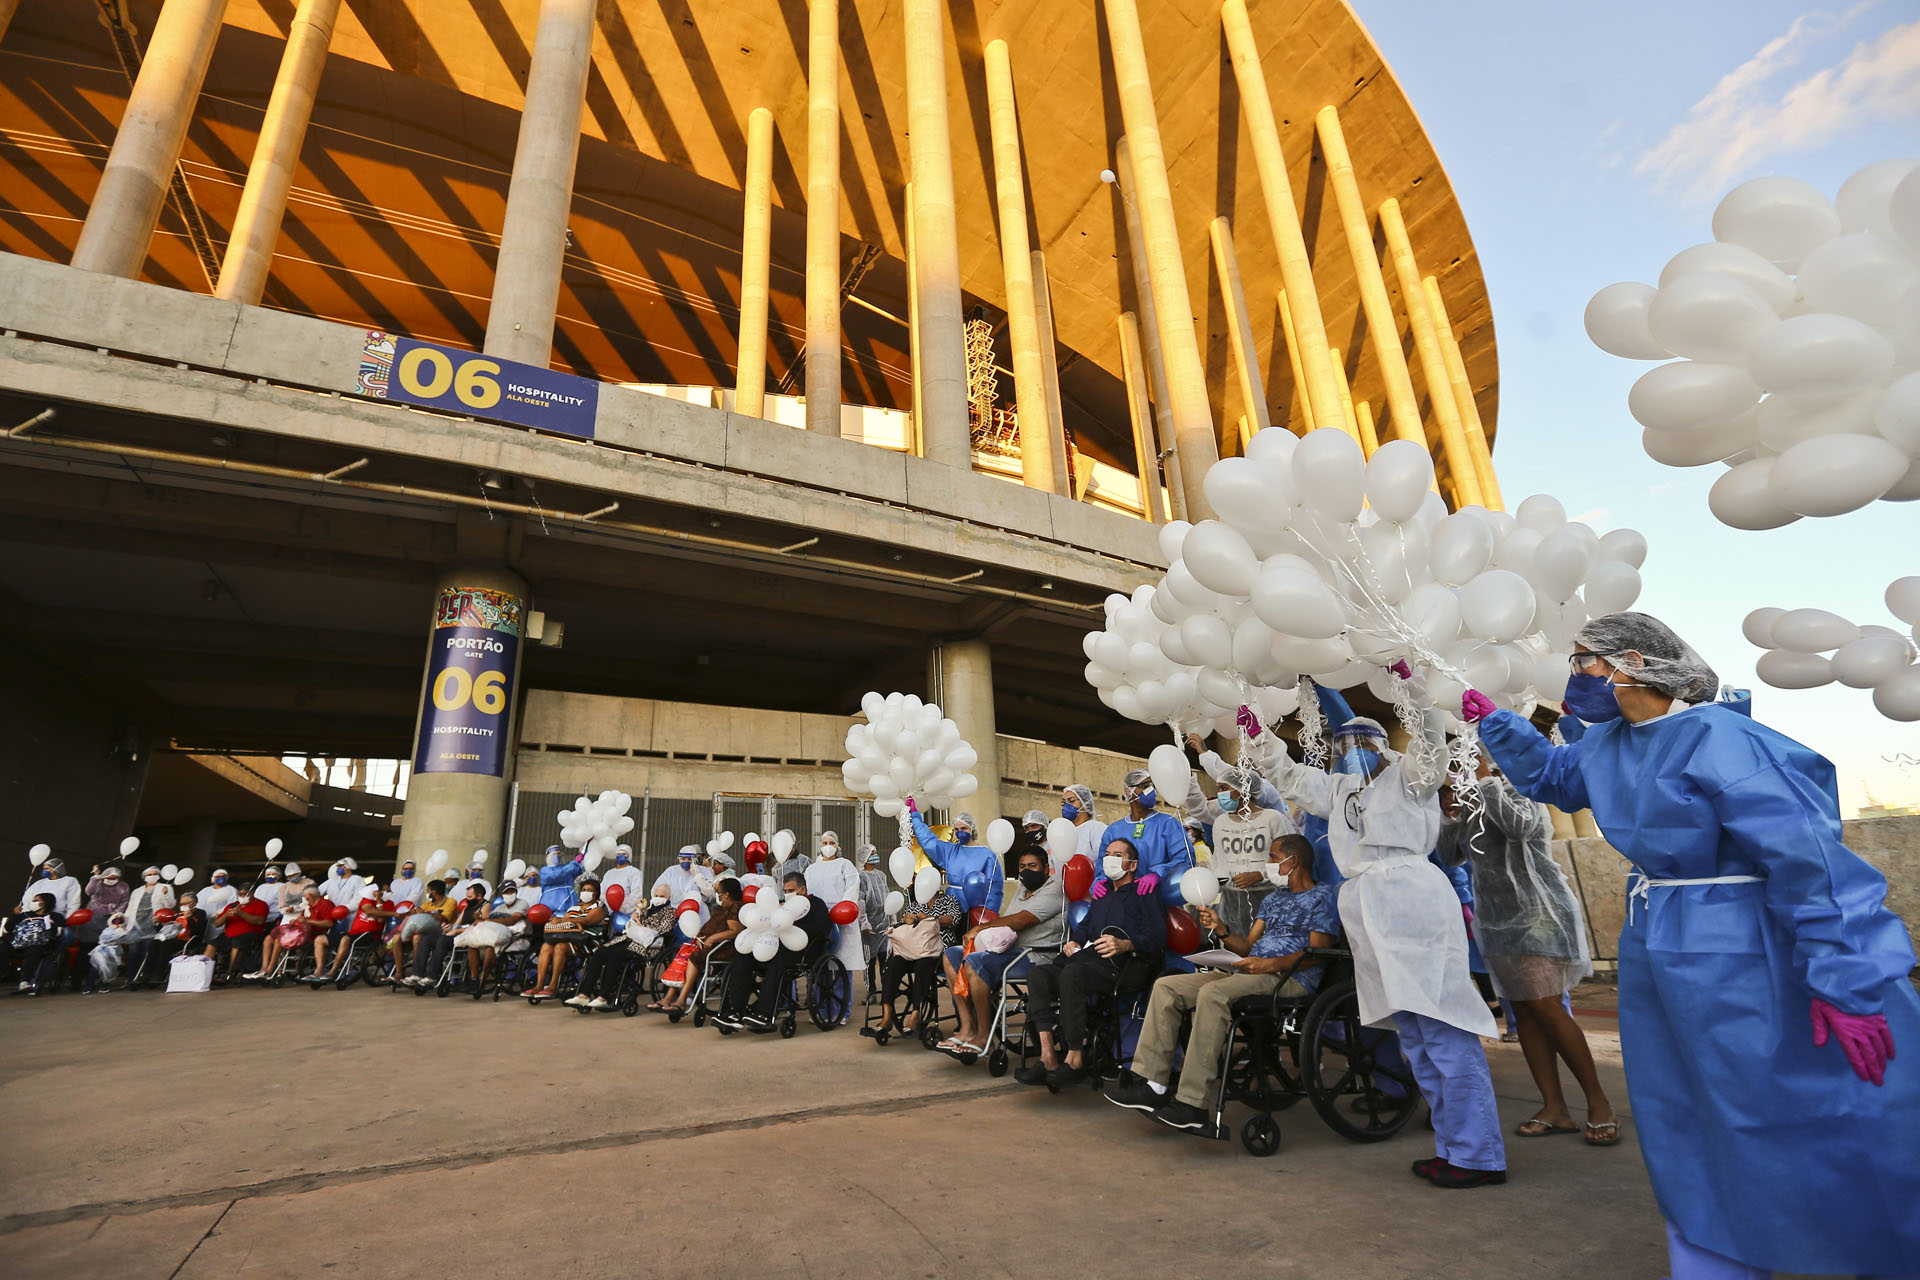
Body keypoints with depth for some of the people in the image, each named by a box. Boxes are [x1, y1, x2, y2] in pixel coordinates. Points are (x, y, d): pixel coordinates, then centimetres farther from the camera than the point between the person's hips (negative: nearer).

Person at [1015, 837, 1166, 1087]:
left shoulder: (1144, 895, 10)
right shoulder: (1102, 898, 34)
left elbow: (1156, 938, -5)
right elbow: (1083, 928, 31)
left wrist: (1124, 945, -22)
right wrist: (1072, 942, 8)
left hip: (1122, 966, -7)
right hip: (1088, 959, 7)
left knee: (1072, 972, -35)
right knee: (1039, 973, -19)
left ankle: (1075, 1059, -29)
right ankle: (1047, 1055, -27)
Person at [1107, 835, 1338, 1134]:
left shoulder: (1321, 897, 4)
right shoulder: (1272, 899, 28)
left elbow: (1318, 952, -10)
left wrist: (1271, 965, -22)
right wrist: (1222, 930, 2)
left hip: (1291, 978, -9)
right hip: (1249, 972, 9)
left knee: (1212, 993, -35)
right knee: (1166, 986, -8)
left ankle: (1194, 1105, -34)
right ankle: (1151, 1084, -14)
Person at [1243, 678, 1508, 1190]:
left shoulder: (1407, 775, 4)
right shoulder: (1339, 788, 24)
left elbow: (1430, 742, -15)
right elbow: (1288, 776, 30)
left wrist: (1412, 684, -24)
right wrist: (1258, 736, 23)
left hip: (1411, 901, -8)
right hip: (1369, 915, 8)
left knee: (1442, 1028, -9)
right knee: (1413, 1036, 11)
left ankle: (1479, 1155, -3)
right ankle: (1452, 1147, 19)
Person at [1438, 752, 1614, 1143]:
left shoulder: (1517, 791, -6)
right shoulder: (1471, 809, 13)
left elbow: (1519, 825, -28)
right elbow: (1450, 856, 9)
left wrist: (1484, 779, -21)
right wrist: (1455, 813, 0)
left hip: (1539, 915, -7)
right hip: (1498, 921, 7)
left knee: (1546, 1007, -13)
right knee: (1522, 1011, 4)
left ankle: (1598, 1100, 1)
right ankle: (1554, 1107, 8)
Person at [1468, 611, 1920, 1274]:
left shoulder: (1719, 740, -21)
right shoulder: (1606, 745, 5)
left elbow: (1810, 859, -22)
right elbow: (1548, 774, 25)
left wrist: (1844, 982, -24)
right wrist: (1493, 722, 18)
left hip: (1747, 969, -8)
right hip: (1658, 965, 9)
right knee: (1692, 1146, 17)